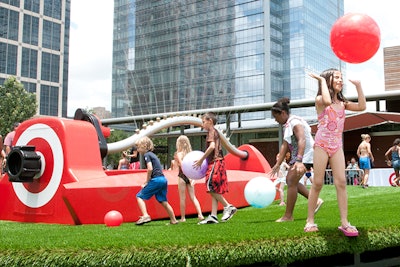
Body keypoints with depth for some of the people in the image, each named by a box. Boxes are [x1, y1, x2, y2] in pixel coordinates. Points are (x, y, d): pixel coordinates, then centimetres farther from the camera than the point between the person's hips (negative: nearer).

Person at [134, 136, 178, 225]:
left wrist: (146, 182, -7)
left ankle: (145, 216, -15)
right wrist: (148, 181, 18)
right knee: (163, 201, 17)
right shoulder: (152, 154, 22)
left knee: (139, 196, -1)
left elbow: (150, 169, -16)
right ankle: (173, 220, 21)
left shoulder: (146, 155, -4)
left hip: (156, 180, -9)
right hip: (163, 179, 9)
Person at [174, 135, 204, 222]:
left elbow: (182, 167, -17)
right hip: (190, 177, 5)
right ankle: (200, 214, -3)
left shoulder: (179, 154, -8)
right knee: (193, 197, 9)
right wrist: (192, 178, 3)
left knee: (182, 198, 3)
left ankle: (182, 218, 8)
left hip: (182, 176, -5)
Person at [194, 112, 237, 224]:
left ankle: (228, 207, -10)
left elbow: (212, 146, -22)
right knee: (214, 190, 5)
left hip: (215, 162, -10)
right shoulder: (215, 132, 22)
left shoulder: (211, 131, -7)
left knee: (211, 187, -12)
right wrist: (203, 159, 14)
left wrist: (201, 159, -17)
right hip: (217, 163, 10)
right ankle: (213, 216, 4)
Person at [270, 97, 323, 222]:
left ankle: (288, 216, -6)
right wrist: (278, 164, 7)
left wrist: (299, 161, -44)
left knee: (292, 182, -13)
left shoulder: (295, 122, -18)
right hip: (297, 156, 11)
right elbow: (284, 145, 11)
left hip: (304, 155, -11)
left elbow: (302, 140, -32)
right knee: (290, 180, 13)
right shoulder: (286, 125, 12)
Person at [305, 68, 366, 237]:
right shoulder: (320, 100, -3)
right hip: (322, 144, -5)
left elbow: (362, 107, 2)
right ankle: (310, 221, 6)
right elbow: (327, 101, -27)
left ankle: (344, 222, -4)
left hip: (337, 146, 5)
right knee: (318, 183, -3)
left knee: (341, 182, -5)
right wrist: (322, 81, -16)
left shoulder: (342, 103, 14)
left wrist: (358, 86, 1)